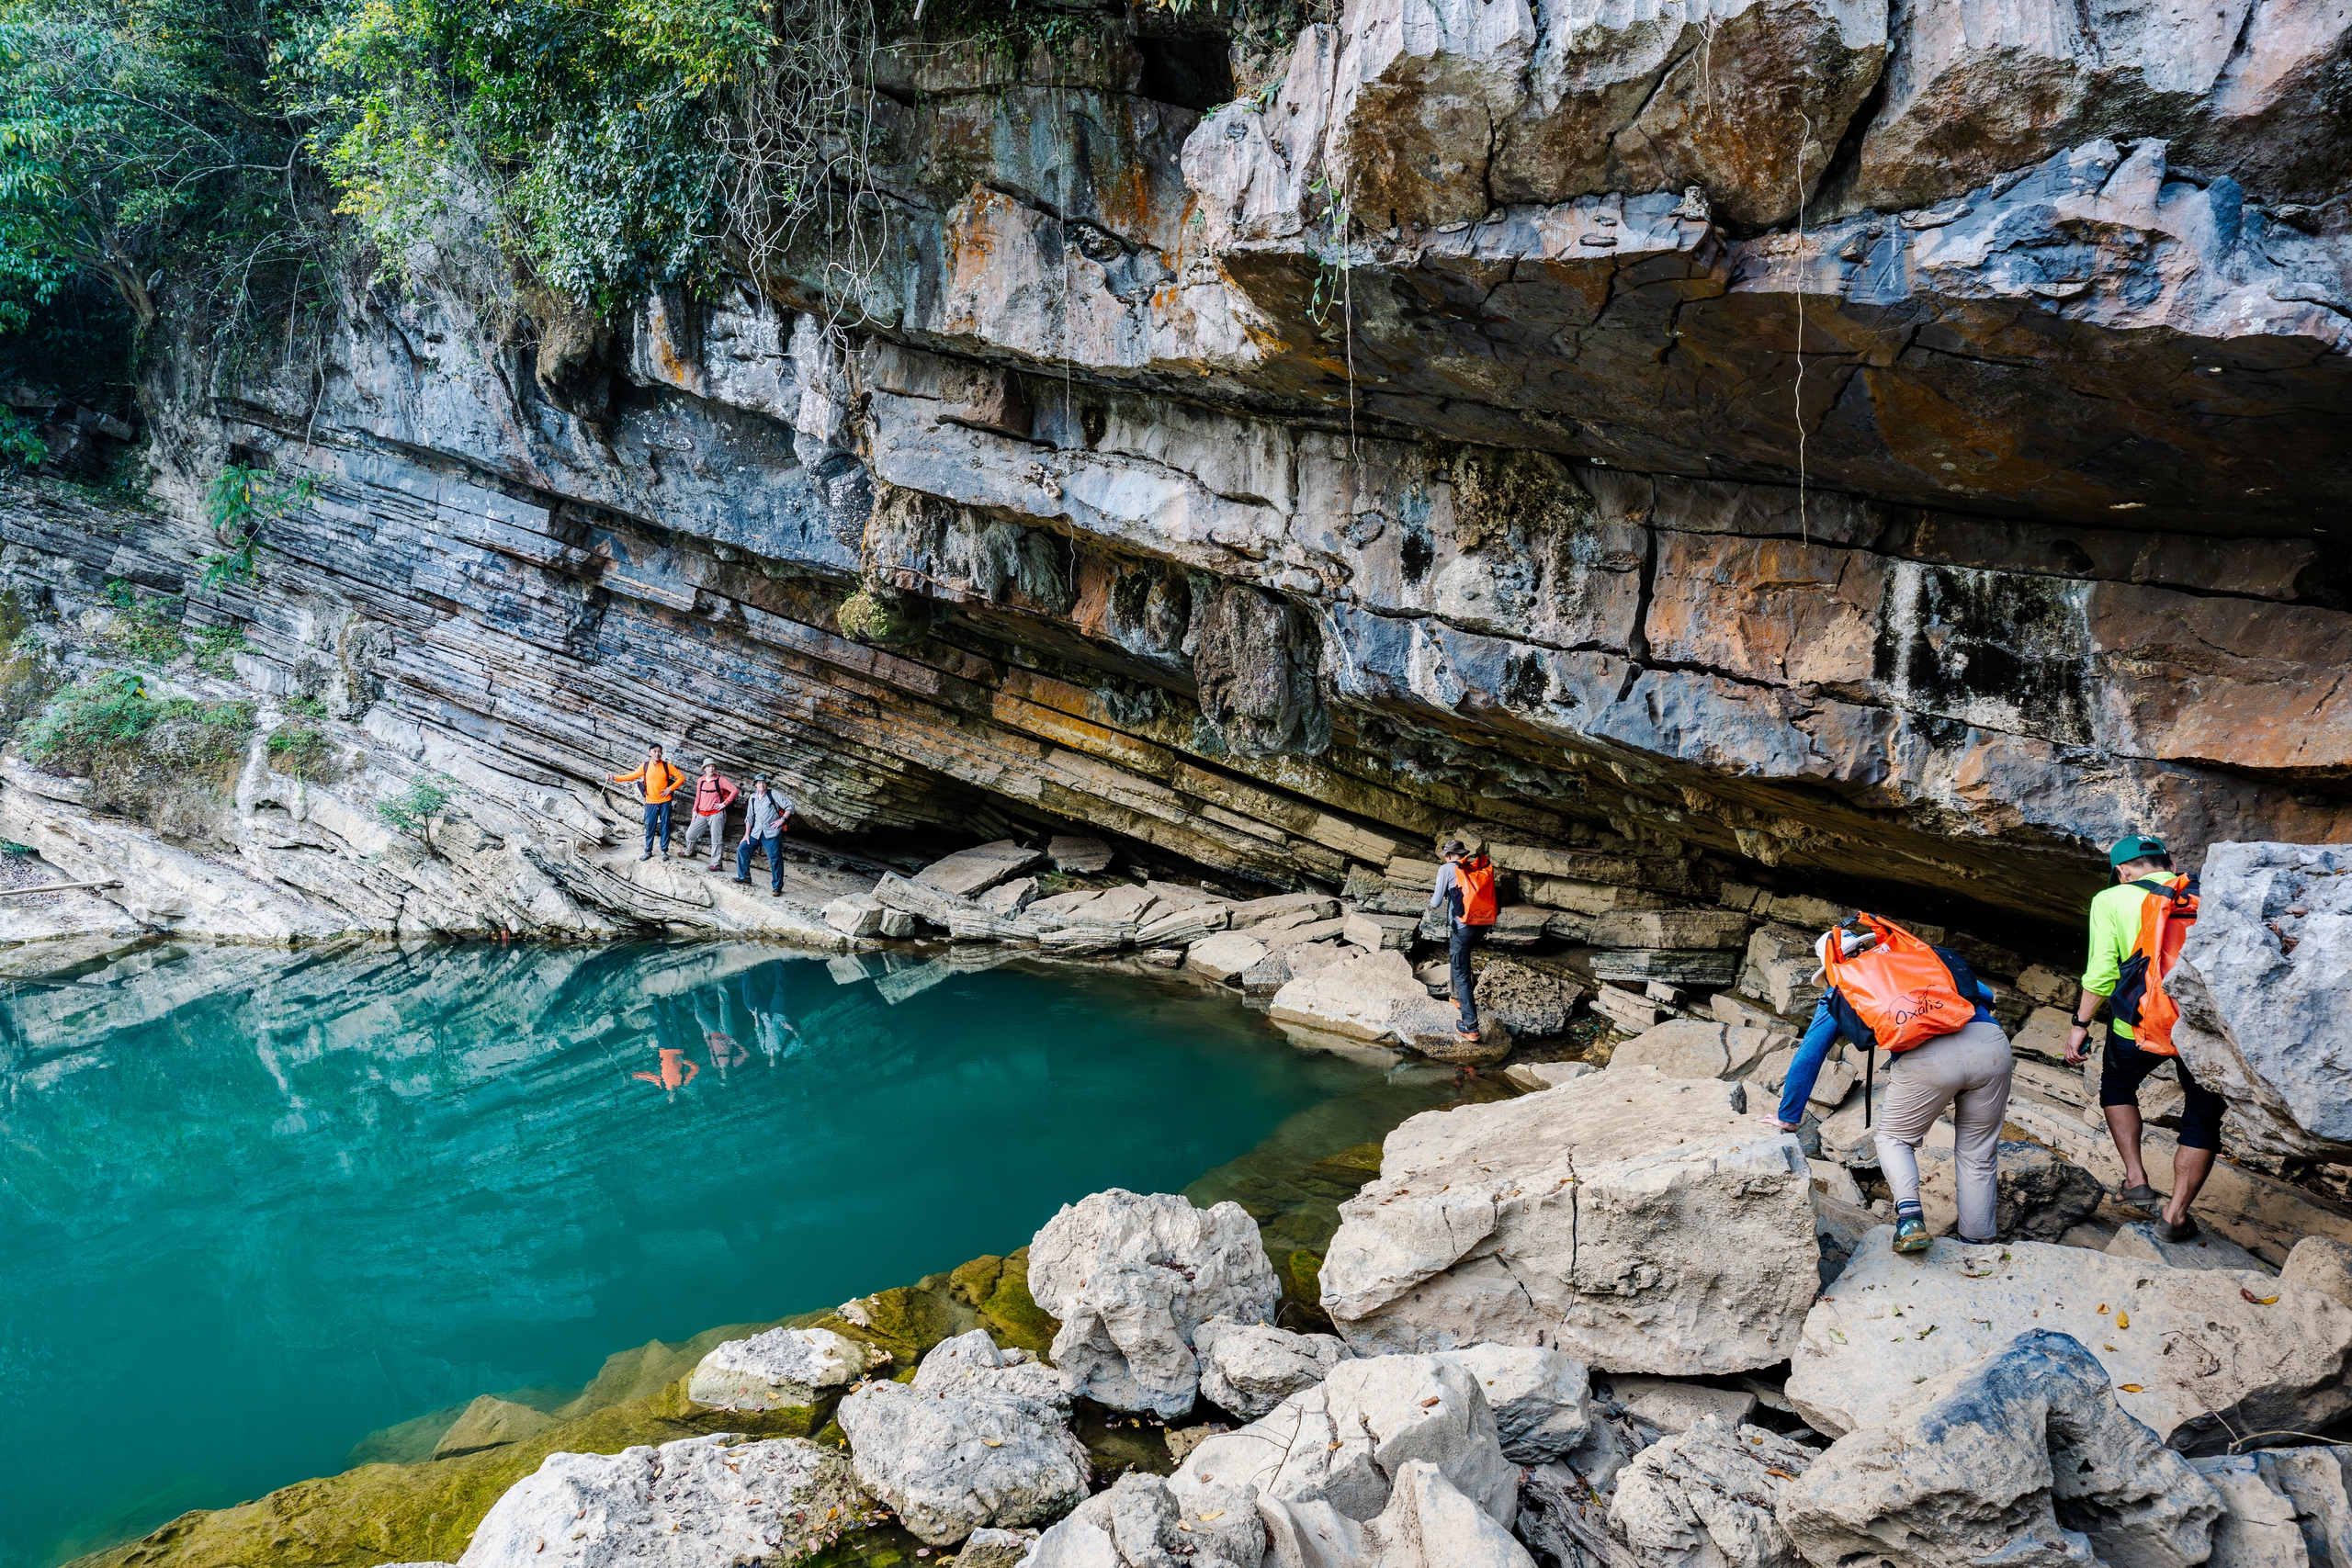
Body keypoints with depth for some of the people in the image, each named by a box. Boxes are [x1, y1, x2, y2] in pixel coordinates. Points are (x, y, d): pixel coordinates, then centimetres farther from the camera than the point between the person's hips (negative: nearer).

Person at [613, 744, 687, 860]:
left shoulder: (667, 766, -2)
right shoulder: (645, 766, 0)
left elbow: (681, 777, 1)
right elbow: (632, 776, 6)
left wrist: (670, 789, -8)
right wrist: (615, 778, -2)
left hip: (665, 802, -1)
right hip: (650, 802, 1)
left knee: (665, 826, 4)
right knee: (650, 827, 4)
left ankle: (664, 851, 13)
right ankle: (648, 851, 14)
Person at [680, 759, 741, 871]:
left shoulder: (720, 780, -7)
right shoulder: (700, 781, 8)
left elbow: (735, 790, -12)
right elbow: (698, 797, 17)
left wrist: (725, 803, -12)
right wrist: (694, 810, 11)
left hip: (716, 814, -5)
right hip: (701, 814, 5)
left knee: (716, 840, -5)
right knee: (689, 833, 12)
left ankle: (715, 864, -2)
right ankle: (689, 851, 39)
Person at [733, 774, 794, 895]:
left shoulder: (773, 794, -2)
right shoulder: (753, 798, 14)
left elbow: (790, 806, -3)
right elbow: (749, 817, 16)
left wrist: (782, 819, -12)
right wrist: (746, 834, 11)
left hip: (771, 832, -6)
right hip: (756, 832, 6)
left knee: (775, 859, -6)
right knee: (741, 849, 0)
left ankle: (777, 887, -1)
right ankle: (744, 876, 13)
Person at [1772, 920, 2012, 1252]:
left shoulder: (1840, 993, 24)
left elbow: (1806, 1059, 27)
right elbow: (1983, 994, 33)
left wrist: (1788, 1118, 37)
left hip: (1925, 1060, -3)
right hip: (1990, 1043, 3)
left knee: (1894, 1139, 22)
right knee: (1976, 1156, 19)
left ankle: (1910, 1216, 0)